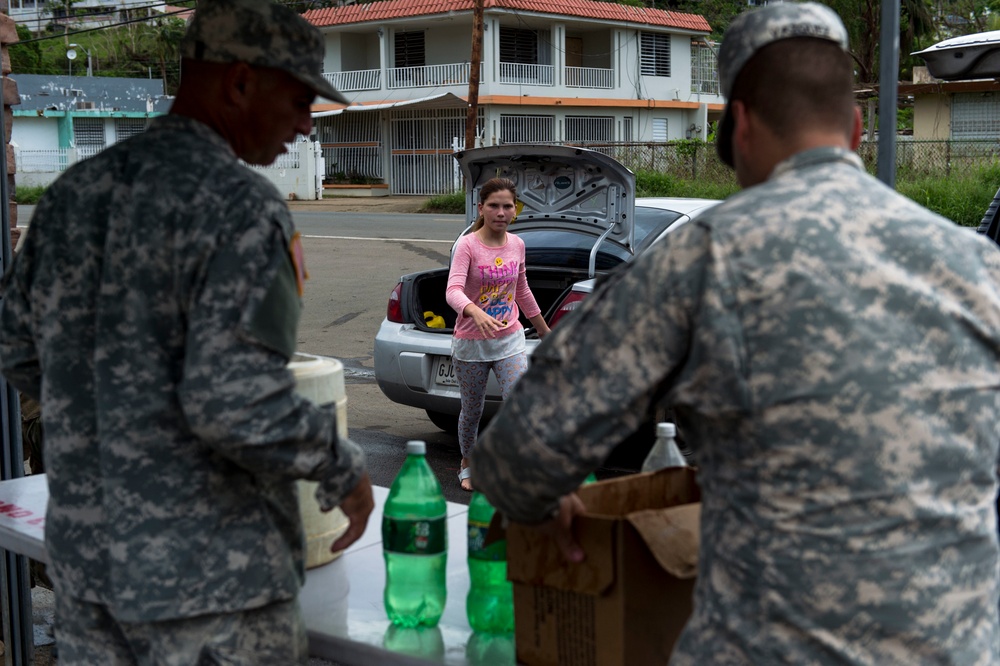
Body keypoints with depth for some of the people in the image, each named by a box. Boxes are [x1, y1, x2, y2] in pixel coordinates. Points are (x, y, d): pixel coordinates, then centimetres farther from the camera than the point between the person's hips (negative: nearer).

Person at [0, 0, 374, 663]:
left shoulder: (75, 191, 5)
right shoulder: (240, 205, -18)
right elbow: (236, 403, -26)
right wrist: (343, 470, -11)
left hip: (83, 553, 7)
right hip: (210, 573, -7)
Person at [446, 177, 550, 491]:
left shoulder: (517, 245, 2)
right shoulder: (468, 245, -13)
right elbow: (453, 291, -28)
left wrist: (545, 332, 23)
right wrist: (476, 313, -48)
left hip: (510, 340, 3)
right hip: (470, 343, -3)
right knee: (472, 411, 12)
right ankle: (467, 464, 38)